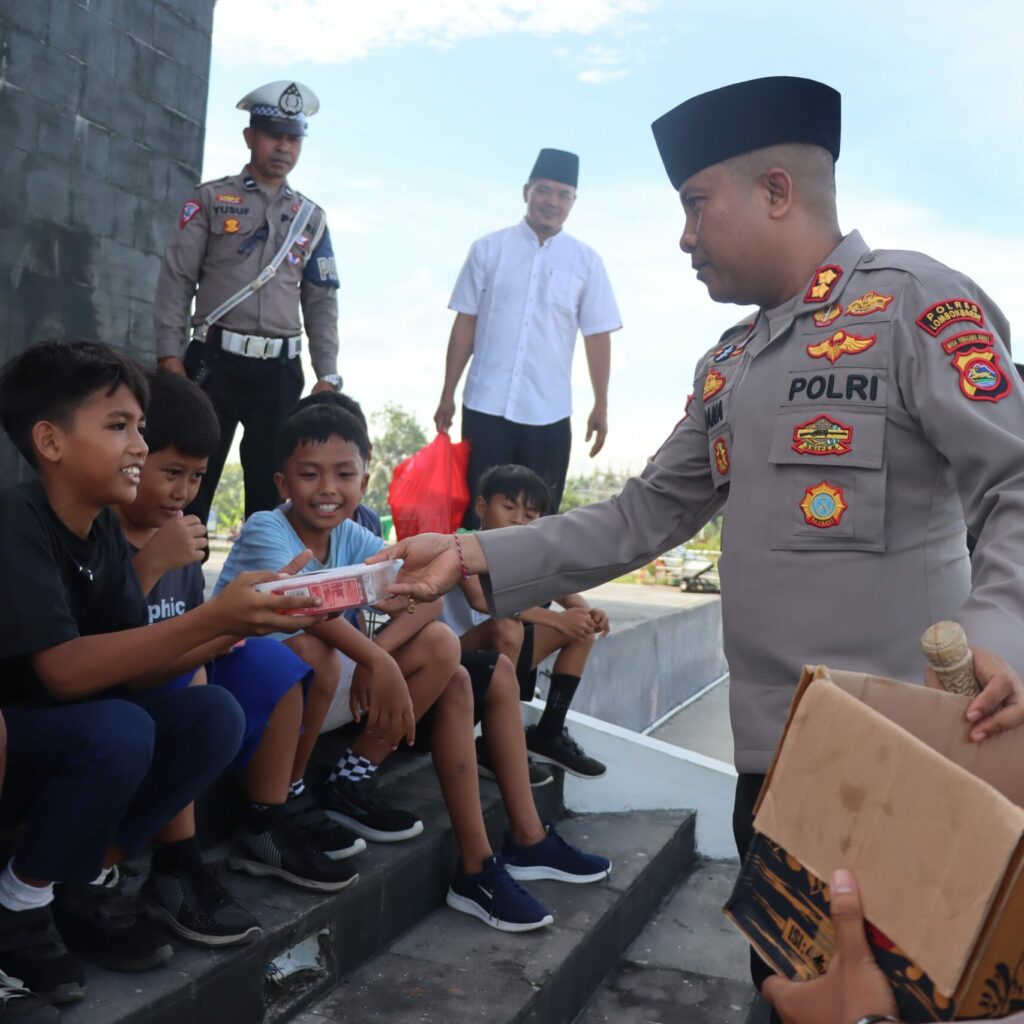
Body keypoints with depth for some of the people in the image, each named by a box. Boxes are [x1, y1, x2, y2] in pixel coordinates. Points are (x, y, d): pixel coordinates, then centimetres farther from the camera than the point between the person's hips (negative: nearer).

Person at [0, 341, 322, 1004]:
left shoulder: (105, 528, 0)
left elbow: (133, 671, -3)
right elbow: (64, 670, -33)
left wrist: (240, 622, -19)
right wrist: (212, 618, -39)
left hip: (63, 739, 7)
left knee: (215, 715, -12)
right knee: (118, 732, -33)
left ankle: (89, 885, 1)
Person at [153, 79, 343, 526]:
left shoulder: (312, 218, 14)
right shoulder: (209, 199, 6)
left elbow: (322, 302, 13)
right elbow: (176, 280, 1)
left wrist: (327, 375, 4)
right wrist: (170, 356, -9)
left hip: (280, 370, 3)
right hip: (215, 361, -2)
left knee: (272, 489, 6)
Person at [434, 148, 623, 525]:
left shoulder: (586, 261, 4)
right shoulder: (488, 249, 3)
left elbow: (598, 336, 5)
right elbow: (465, 324, 5)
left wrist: (601, 406, 3)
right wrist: (447, 395, 3)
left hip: (549, 412, 1)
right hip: (485, 405, 0)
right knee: (477, 512, 4)